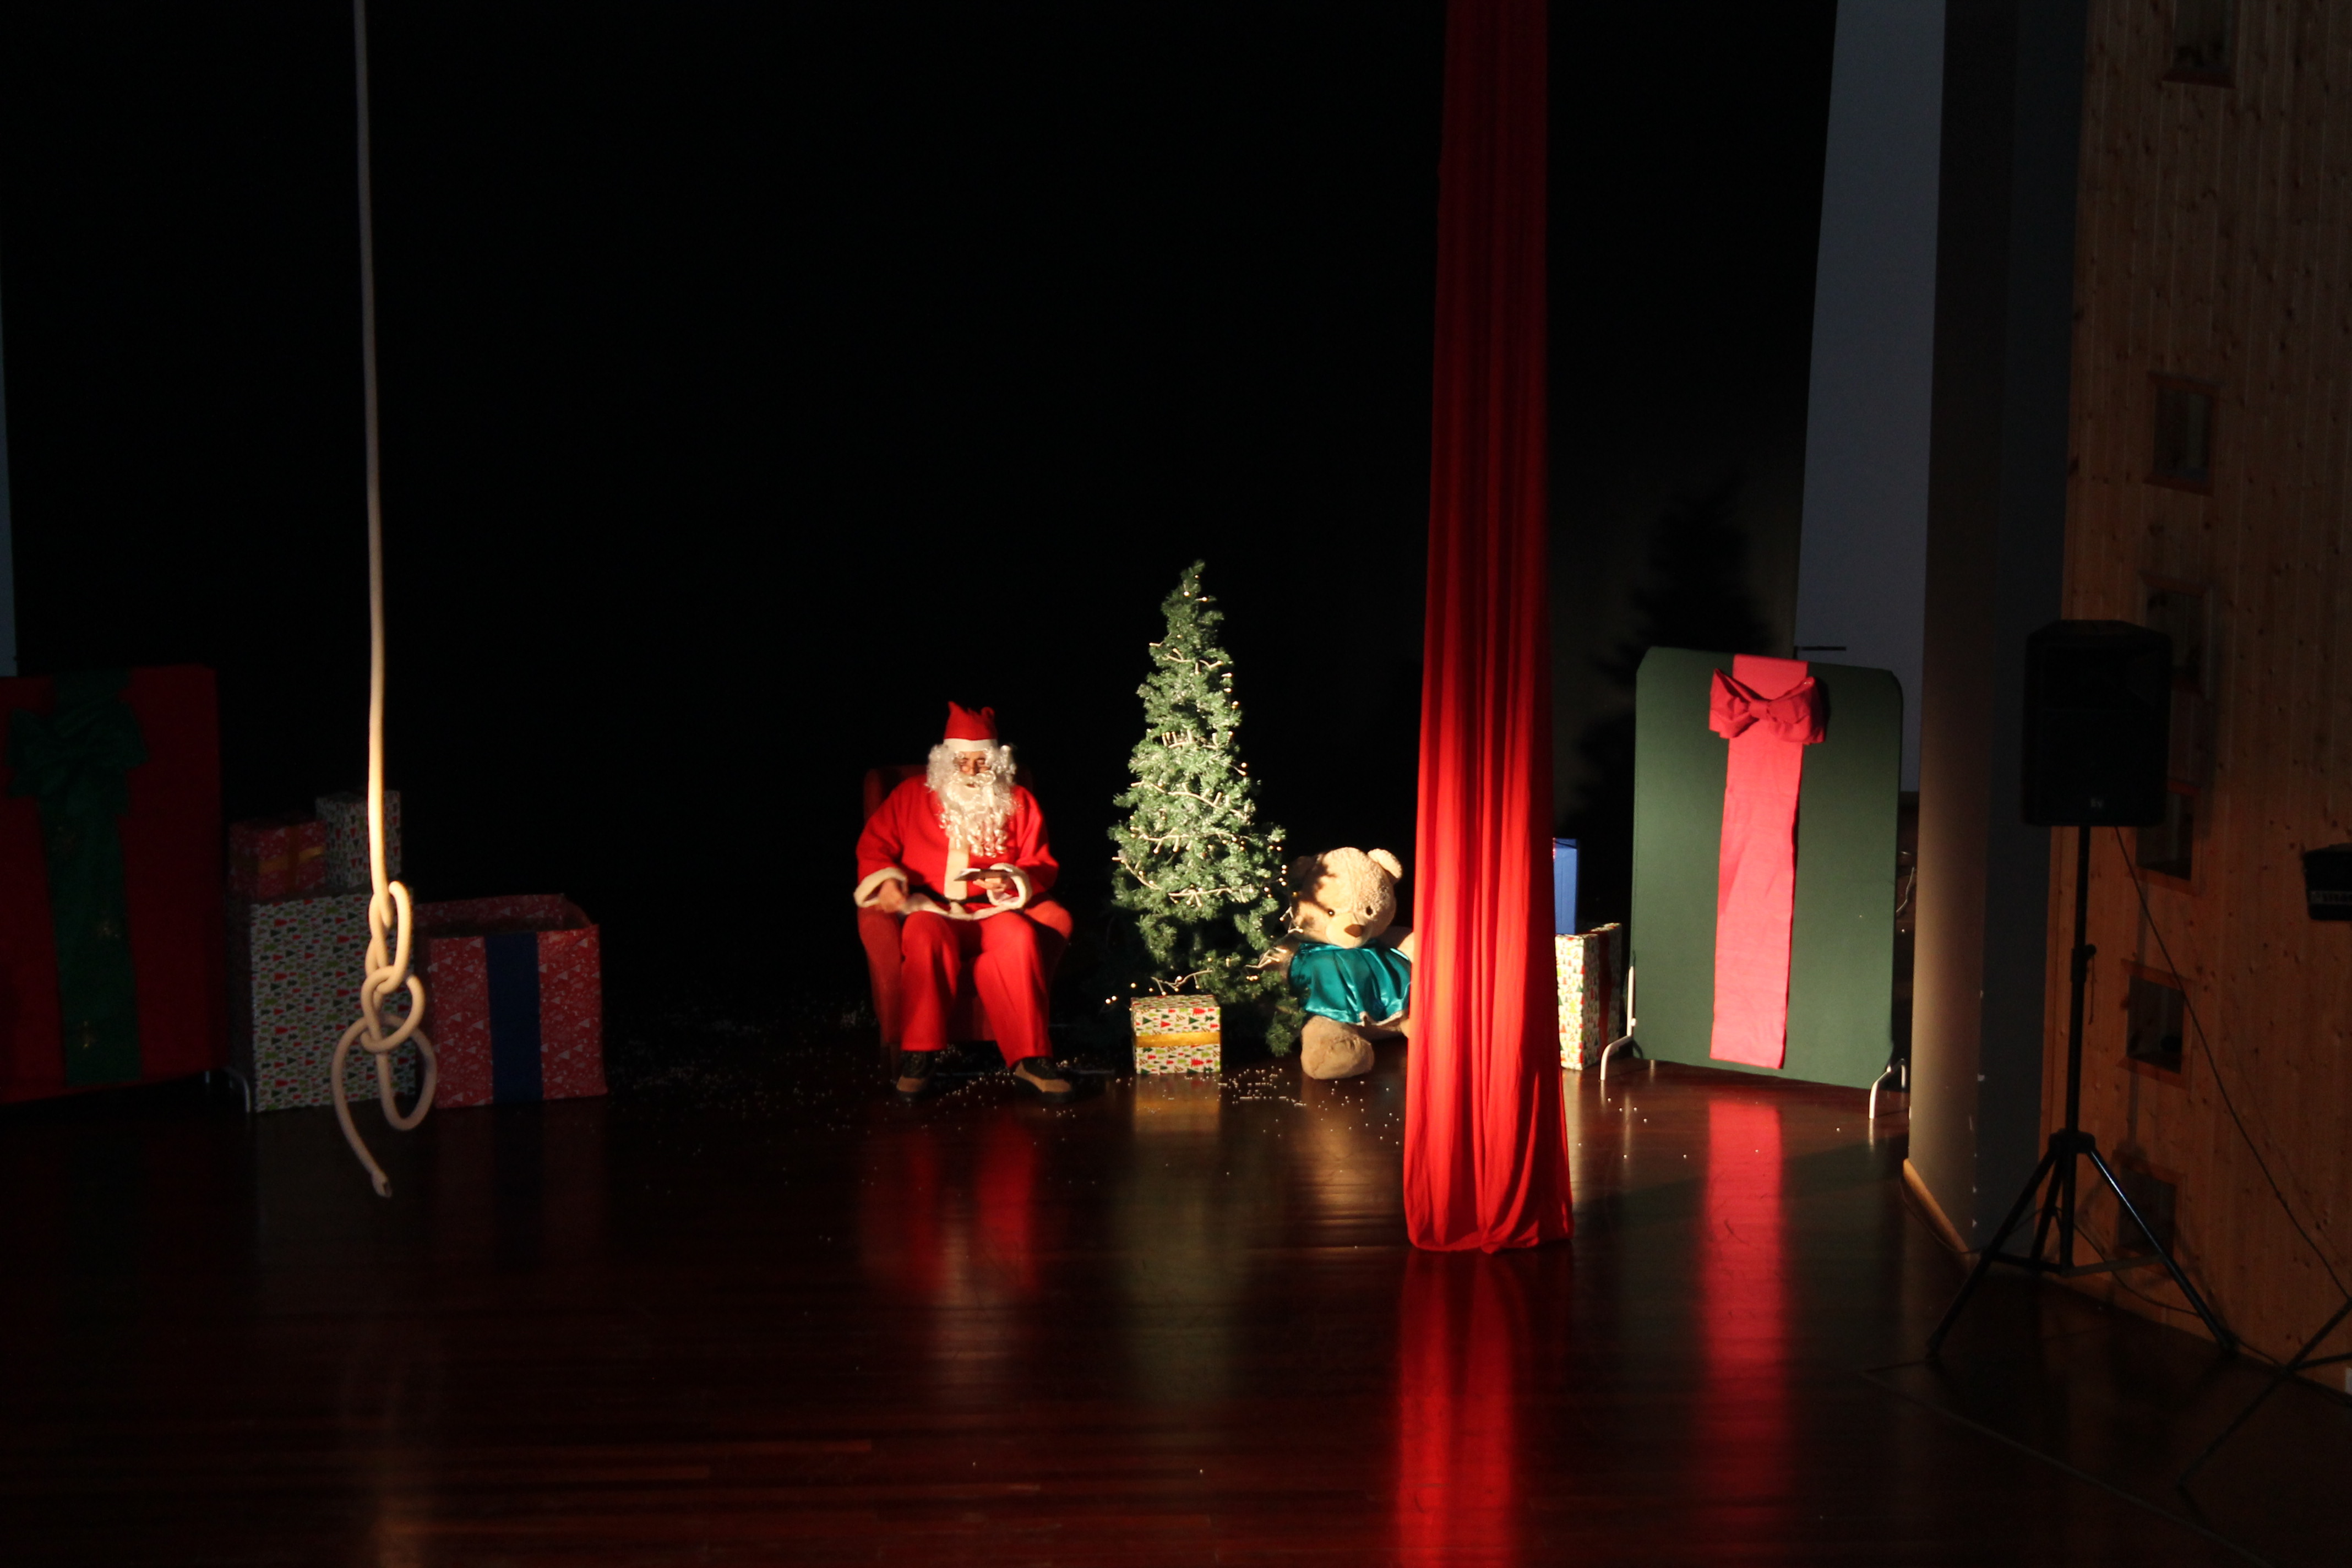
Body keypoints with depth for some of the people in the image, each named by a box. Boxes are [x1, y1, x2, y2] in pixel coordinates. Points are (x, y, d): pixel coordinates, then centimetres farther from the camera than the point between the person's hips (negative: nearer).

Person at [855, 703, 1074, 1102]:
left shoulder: (1019, 803, 14)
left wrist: (1010, 880, -10)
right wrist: (887, 880, -10)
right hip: (930, 909, -1)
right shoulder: (912, 796, 13)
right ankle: (918, 1056, -32)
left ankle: (1030, 1056, -32)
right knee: (927, 935, -38)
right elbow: (873, 847, 11)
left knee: (1019, 934, -35)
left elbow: (1042, 867, 11)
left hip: (992, 912, 1)